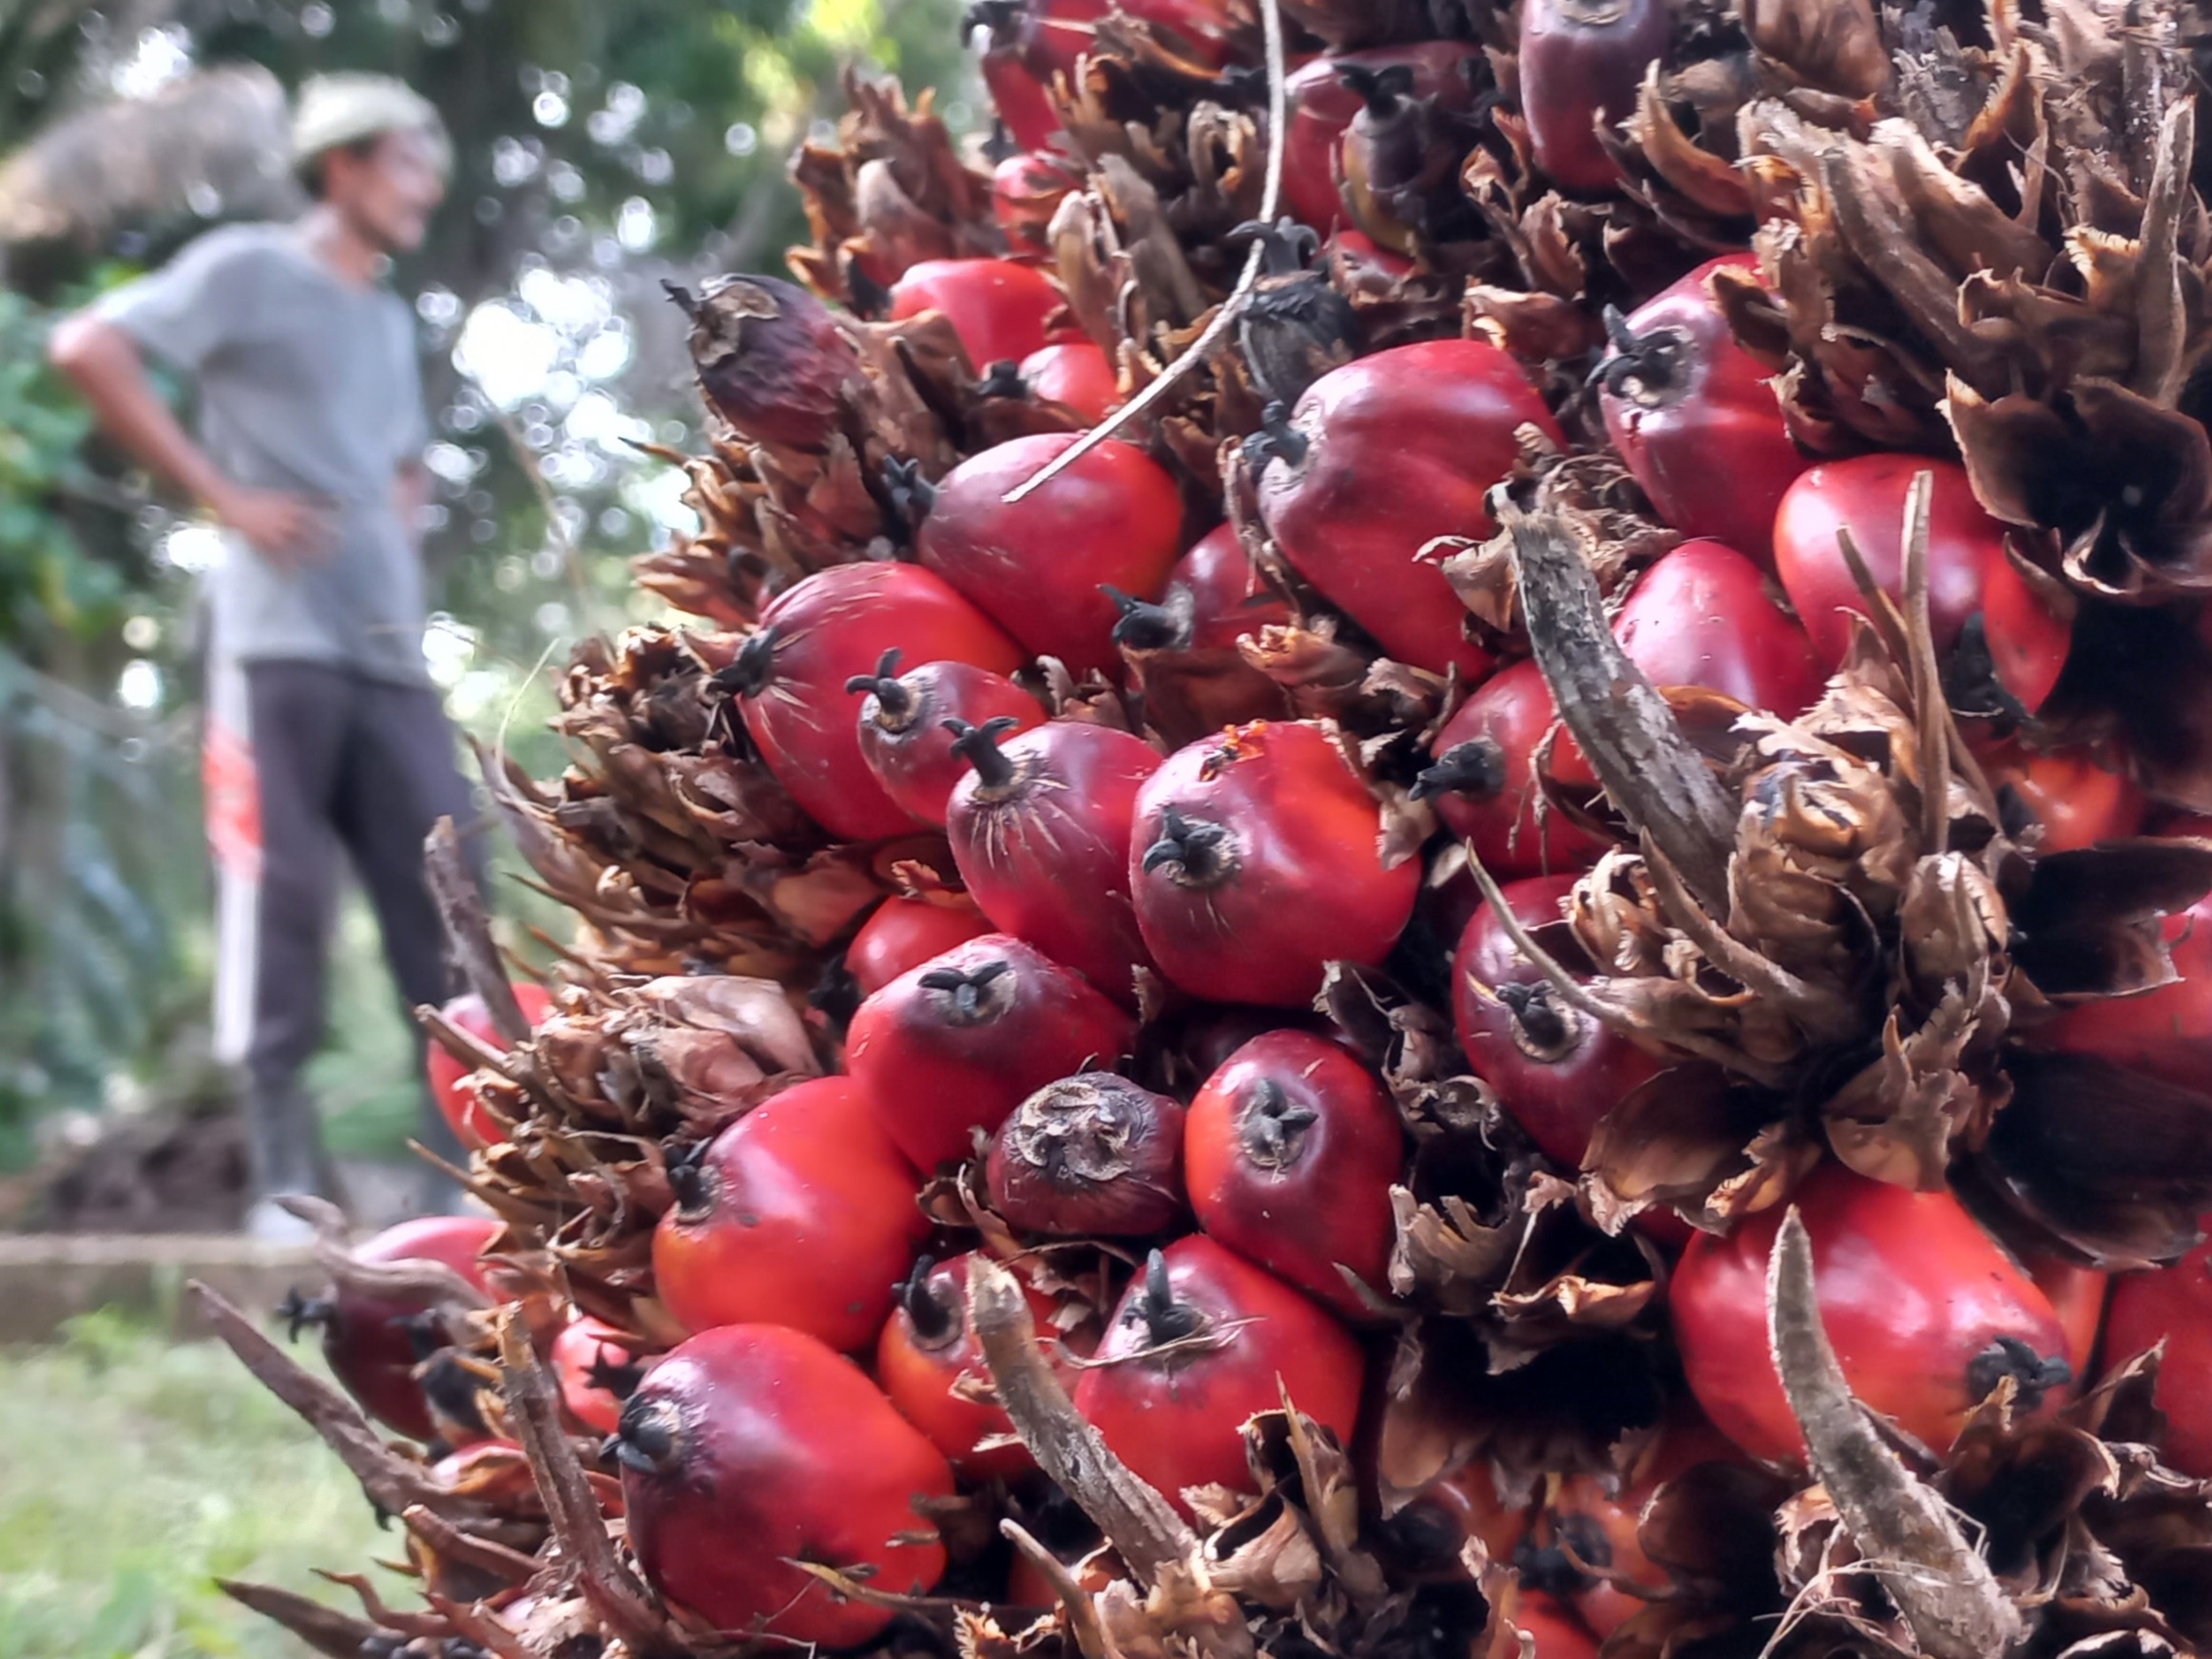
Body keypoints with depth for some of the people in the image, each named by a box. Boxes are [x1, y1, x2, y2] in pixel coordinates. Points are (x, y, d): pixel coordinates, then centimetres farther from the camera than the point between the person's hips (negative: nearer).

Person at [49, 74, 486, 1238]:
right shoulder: (249, 269, 2)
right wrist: (222, 497, -11)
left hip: (391, 653, 7)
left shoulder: (391, 322, 23)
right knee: (280, 898, -7)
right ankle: (285, 1173, -2)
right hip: (278, 639, -7)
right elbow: (88, 349, -10)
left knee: (446, 902, 0)